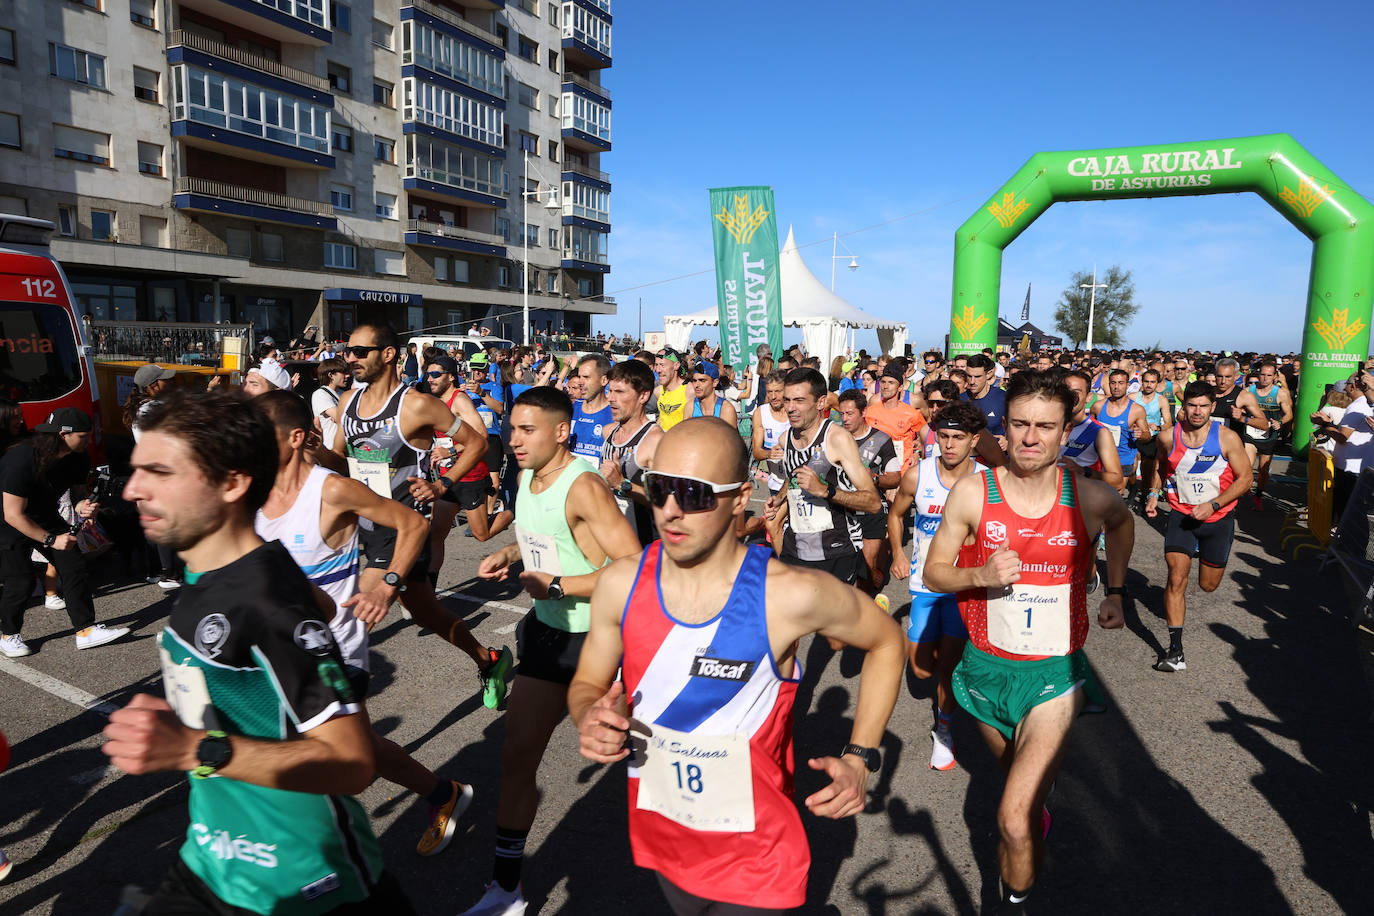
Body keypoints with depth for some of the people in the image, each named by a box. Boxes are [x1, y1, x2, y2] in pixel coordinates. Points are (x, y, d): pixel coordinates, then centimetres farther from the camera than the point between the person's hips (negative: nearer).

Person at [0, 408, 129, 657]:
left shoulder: (78, 459, -12)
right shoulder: (22, 460, -31)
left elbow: (77, 491, 2)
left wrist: (82, 506, -23)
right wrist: (51, 540, -26)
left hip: (45, 517, 6)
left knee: (75, 568, -4)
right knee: (20, 582, -9)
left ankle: (86, 630, -1)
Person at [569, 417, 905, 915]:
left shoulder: (790, 595, -23)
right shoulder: (621, 584, -14)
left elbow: (886, 640, -5)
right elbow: (587, 683, 2)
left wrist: (859, 758, -10)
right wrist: (589, 720, -20)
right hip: (658, 838, 4)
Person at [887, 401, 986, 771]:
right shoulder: (917, 474, -8)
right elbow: (896, 514, 10)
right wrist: (898, 554, 0)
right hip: (924, 582, 2)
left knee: (948, 667, -4)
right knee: (921, 669, 6)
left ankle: (943, 729, 22)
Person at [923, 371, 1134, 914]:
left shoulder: (1091, 499, -11)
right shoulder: (972, 493, -13)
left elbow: (1123, 521, 16)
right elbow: (933, 573, -6)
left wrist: (1115, 591, 12)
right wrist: (980, 574, -24)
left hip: (1055, 674, -2)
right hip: (987, 667, 2)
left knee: (1014, 822, -12)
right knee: (1020, 778, 29)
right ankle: (1039, 813, 63)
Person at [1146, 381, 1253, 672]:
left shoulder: (1227, 438, -12)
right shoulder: (1168, 437, -6)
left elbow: (1244, 479, -7)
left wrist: (1213, 505, -18)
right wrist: (1154, 493, 2)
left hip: (1218, 519, 0)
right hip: (1181, 515, 0)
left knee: (1208, 585, 13)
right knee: (1176, 579, -15)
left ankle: (1203, 553, 51)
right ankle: (1175, 648, -10)